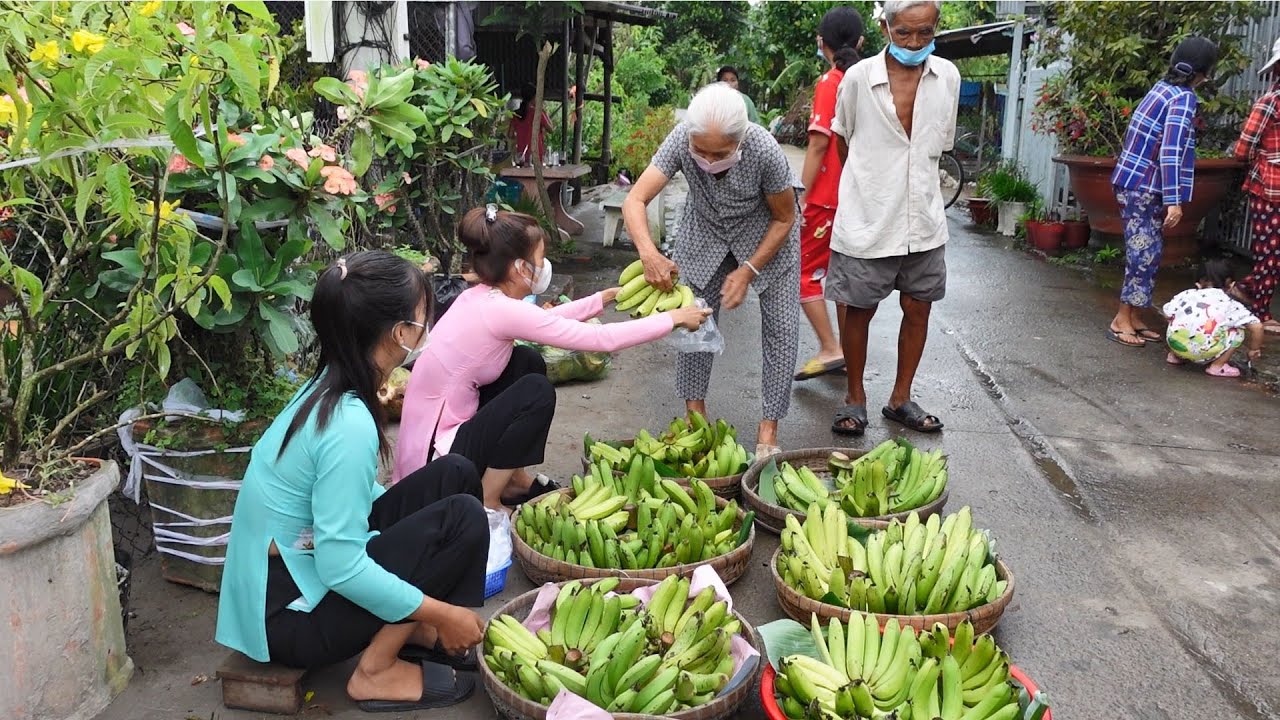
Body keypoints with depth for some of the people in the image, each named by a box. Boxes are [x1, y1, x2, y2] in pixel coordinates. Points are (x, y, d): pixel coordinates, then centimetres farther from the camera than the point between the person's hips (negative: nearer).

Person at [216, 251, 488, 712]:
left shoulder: (329, 389, 0)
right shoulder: (349, 424, -28)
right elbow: (341, 569, -28)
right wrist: (442, 612, -17)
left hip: (307, 565, 9)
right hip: (290, 613, -9)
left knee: (454, 476, 4)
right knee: (462, 518, -15)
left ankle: (412, 629, 9)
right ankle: (378, 671, -4)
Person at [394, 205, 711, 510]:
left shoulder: (482, 297, 2)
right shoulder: (500, 310, -23)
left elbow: (546, 320, 22)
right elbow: (603, 339, -20)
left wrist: (606, 297, 18)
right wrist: (673, 318, -9)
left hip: (441, 426, 9)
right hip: (435, 459, -9)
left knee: (527, 362, 11)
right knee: (537, 392, -15)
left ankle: (513, 480, 20)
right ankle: (486, 504, -2)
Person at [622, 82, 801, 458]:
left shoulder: (765, 151, -35)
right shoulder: (681, 140, -31)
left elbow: (784, 219, -18)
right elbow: (634, 200, -34)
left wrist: (747, 271, -24)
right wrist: (649, 253, -52)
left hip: (766, 235, -2)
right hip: (704, 231, 2)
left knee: (781, 328, -6)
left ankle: (768, 430, 4)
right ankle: (695, 416, 16)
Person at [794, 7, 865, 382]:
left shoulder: (830, 81, -11)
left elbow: (819, 143, -17)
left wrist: (801, 196, -15)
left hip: (828, 197, -7)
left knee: (802, 271, 1)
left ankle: (830, 350, -4)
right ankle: (847, 352, 19)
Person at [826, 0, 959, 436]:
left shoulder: (947, 78, 0)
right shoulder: (858, 78, -9)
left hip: (923, 221, 3)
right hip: (866, 220, -3)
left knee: (918, 309, 9)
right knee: (858, 310, 5)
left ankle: (901, 399, 25)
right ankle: (855, 399, 22)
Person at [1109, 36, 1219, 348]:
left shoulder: (1163, 87, 11)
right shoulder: (1184, 98, -14)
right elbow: (1170, 152, -21)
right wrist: (1174, 200, -22)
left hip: (1135, 183, 9)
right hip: (1144, 186, -9)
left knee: (1146, 252, 13)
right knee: (1144, 252, -4)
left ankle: (1134, 319, 18)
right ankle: (1122, 321, 2)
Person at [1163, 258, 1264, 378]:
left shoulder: (1187, 294, 16)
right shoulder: (1230, 303, 10)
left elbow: (1168, 314, 7)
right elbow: (1257, 326, 4)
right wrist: (1254, 350, 20)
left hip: (1174, 344, 4)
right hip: (1202, 351, -4)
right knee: (1238, 332, 16)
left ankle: (1175, 355, 30)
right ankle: (1217, 366, 13)